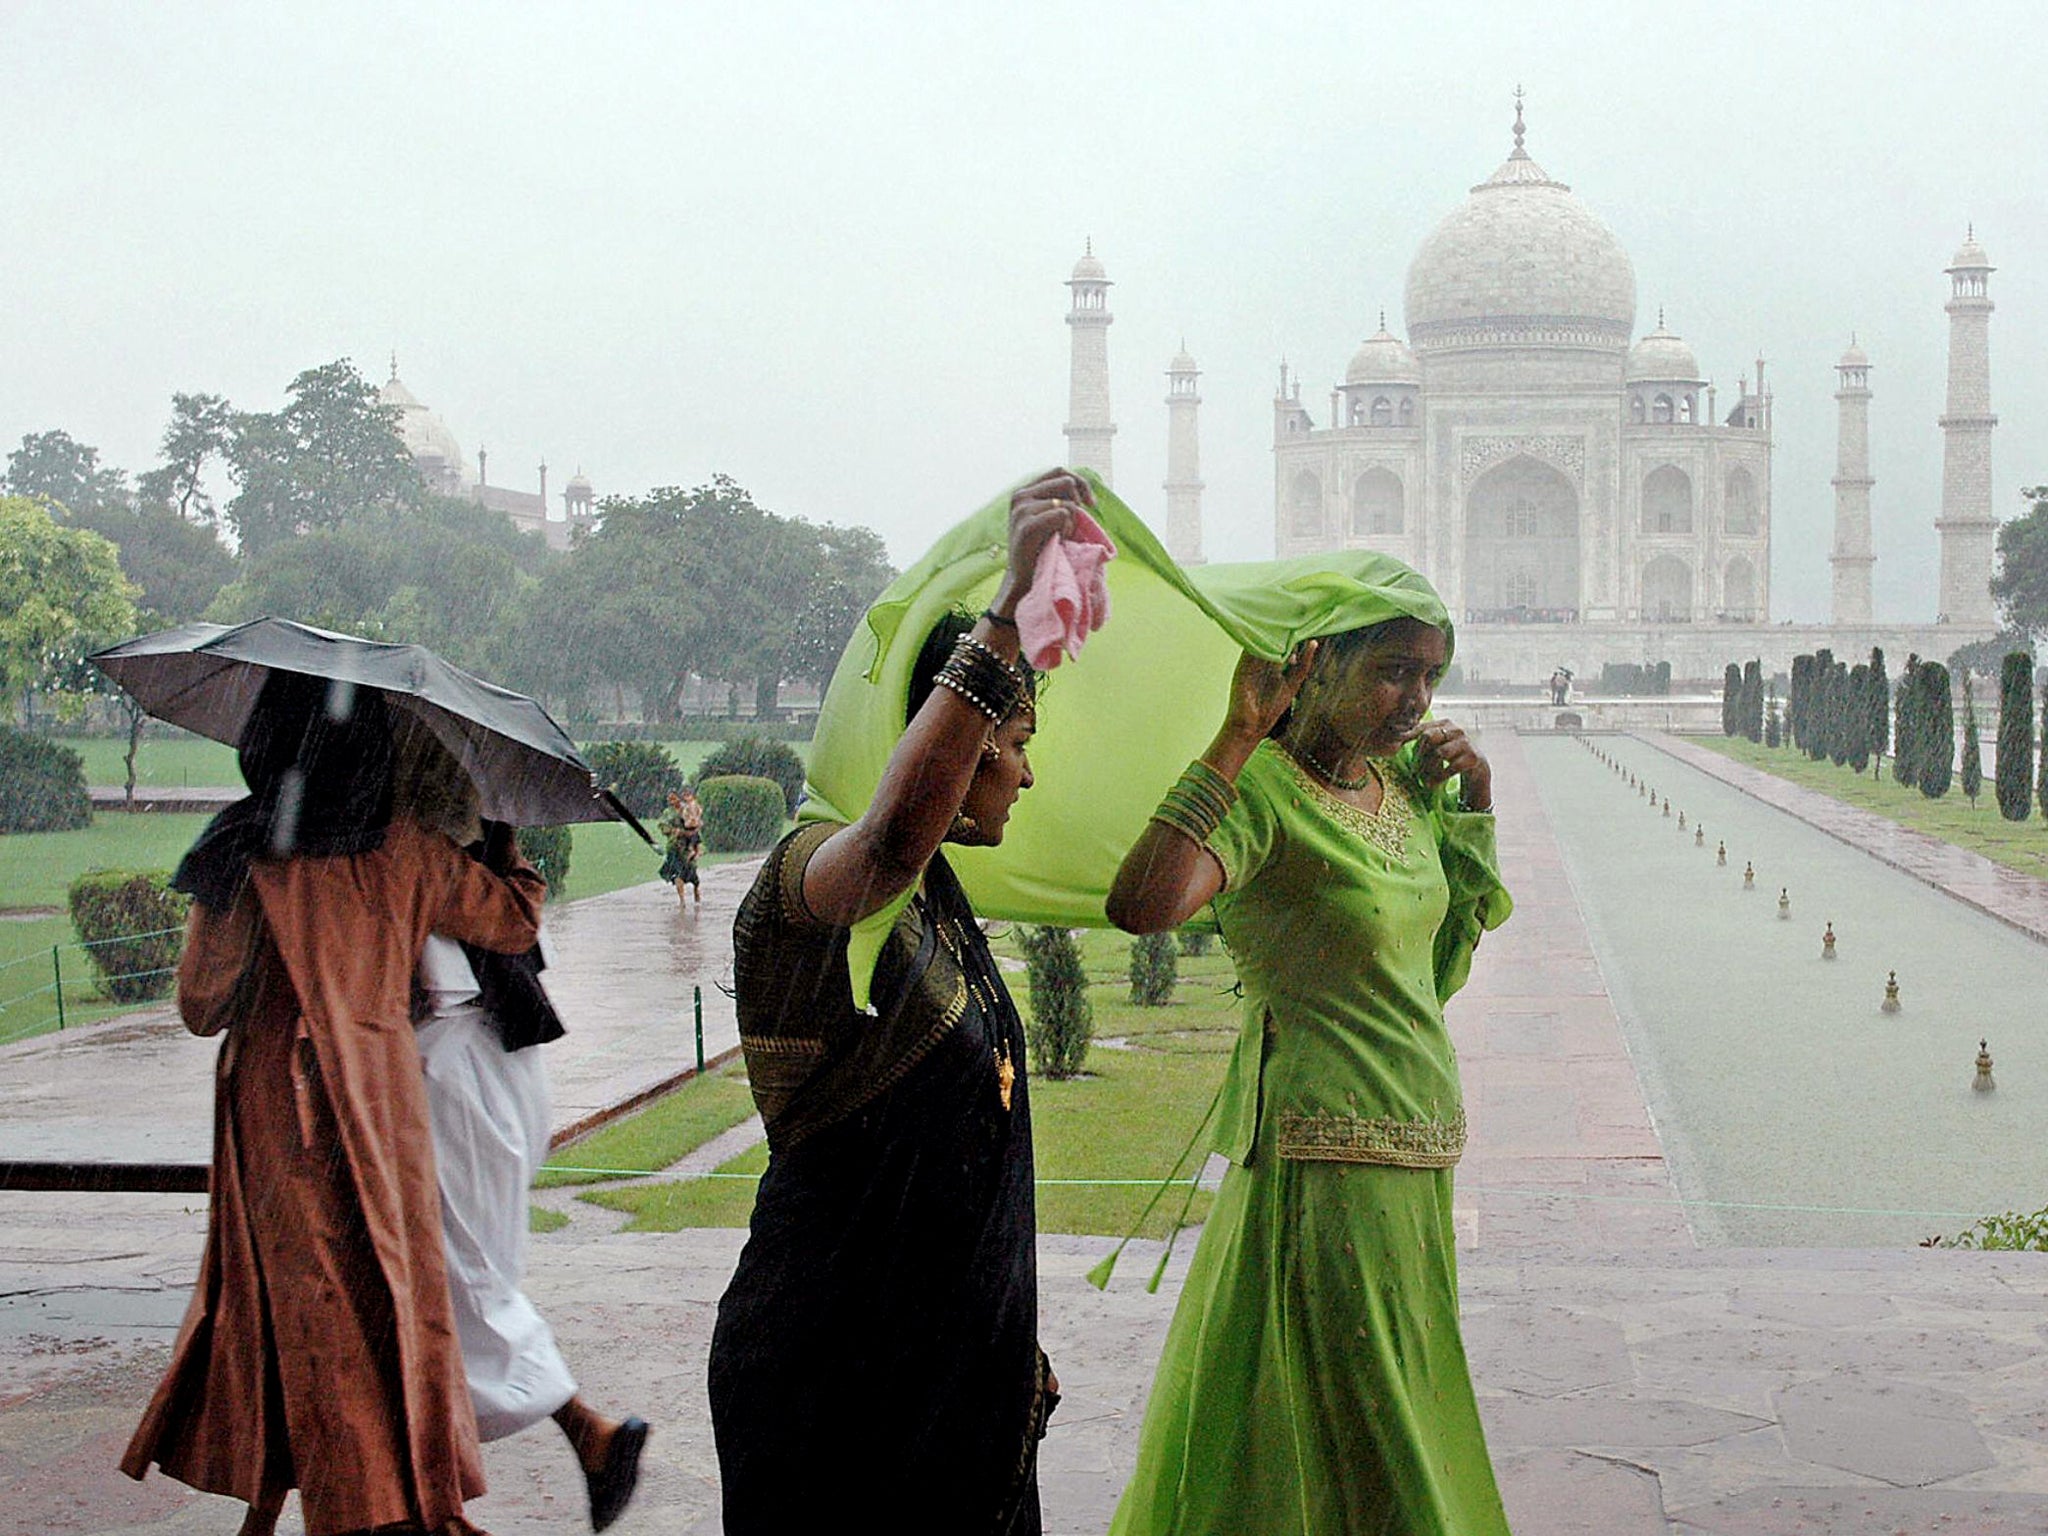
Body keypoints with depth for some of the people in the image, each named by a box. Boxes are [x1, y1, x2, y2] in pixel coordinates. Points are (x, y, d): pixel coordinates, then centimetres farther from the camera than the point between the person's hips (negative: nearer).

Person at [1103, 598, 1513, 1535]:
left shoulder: (1403, 779, 9)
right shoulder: (1264, 789, -16)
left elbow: (1454, 936, 24)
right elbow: (1140, 906, -35)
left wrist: (1475, 789, 10)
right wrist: (1237, 736, -32)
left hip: (1416, 1158, 9)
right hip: (1324, 1152, -8)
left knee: (1406, 1420, 18)